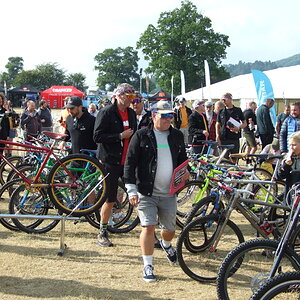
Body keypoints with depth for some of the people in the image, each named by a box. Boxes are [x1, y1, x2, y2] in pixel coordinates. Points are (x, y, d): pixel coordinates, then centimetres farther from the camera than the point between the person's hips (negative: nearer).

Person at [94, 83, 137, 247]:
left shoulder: (131, 113, 13)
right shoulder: (106, 112, -8)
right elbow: (97, 136, -14)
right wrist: (120, 136, -18)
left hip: (127, 161, 6)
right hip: (111, 161, -6)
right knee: (110, 200, 0)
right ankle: (102, 234, 16)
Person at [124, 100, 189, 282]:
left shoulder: (177, 136, 8)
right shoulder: (142, 136, -5)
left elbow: (182, 159, 22)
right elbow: (130, 163, -6)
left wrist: (185, 173, 0)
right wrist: (132, 190, -12)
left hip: (169, 193, 4)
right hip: (146, 192, -4)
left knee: (170, 229, 13)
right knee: (148, 227, -9)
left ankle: (166, 245, 48)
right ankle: (148, 266, 4)